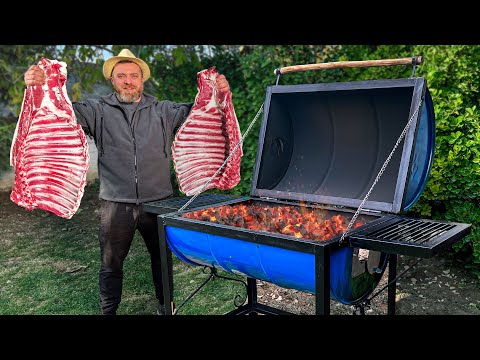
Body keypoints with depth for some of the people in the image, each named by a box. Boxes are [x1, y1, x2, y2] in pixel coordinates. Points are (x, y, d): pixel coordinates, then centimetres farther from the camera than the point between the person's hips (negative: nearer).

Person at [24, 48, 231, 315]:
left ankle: (165, 305, 39)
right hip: (116, 205, -1)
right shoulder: (99, 111, 2)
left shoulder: (163, 111, 5)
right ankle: (109, 311, 31)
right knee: (111, 264, 11)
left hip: (158, 202, 1)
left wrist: (217, 95, -21)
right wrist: (39, 88, -27)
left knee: (162, 257, 17)